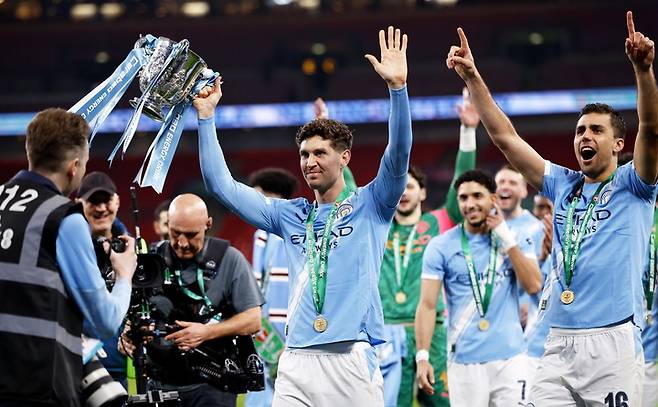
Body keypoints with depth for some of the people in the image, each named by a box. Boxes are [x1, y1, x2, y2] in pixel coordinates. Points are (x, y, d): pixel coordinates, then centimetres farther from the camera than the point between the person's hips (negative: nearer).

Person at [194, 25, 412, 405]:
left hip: (352, 359, -4)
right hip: (296, 361, 4)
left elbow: (398, 156, -8)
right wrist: (207, 116, 13)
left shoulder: (370, 206, 7)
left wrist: (398, 87, -19)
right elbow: (222, 185, 17)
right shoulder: (291, 215, 18)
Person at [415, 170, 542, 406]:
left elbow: (533, 286, -6)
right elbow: (428, 305, -3)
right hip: (464, 361, -1)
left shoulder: (516, 239, 7)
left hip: (510, 358, 1)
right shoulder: (441, 247, 1)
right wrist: (422, 357, -13)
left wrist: (507, 239, -8)